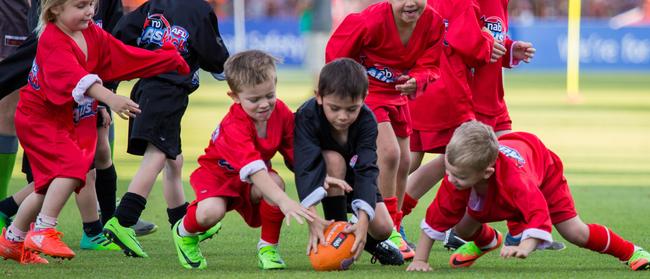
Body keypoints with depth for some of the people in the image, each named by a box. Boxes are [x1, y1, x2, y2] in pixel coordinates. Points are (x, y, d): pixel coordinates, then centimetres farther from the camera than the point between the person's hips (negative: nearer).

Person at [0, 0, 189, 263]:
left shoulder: (94, 35, 4)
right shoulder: (52, 40, -23)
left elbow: (127, 56, 13)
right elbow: (72, 76, -38)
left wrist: (171, 60, 14)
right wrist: (110, 98, -50)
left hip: (71, 121, 8)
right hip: (39, 119, -8)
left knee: (49, 187, 12)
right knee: (72, 165, -27)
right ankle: (43, 232, -23)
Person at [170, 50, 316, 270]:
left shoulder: (280, 112, -17)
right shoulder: (234, 127, -35)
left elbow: (296, 157, -12)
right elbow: (254, 169, -49)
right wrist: (285, 202, -61)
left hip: (252, 185, 4)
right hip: (219, 175, -4)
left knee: (276, 182, -32)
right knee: (211, 212, -36)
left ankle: (268, 247, -11)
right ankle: (185, 232, 4)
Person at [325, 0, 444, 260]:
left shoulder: (433, 23, -16)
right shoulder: (371, 22, -30)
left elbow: (429, 67, -11)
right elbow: (336, 52, -16)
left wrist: (417, 82, -33)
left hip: (396, 94, 7)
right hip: (364, 90, -7)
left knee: (403, 162, 11)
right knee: (389, 152, -20)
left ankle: (393, 230, 27)